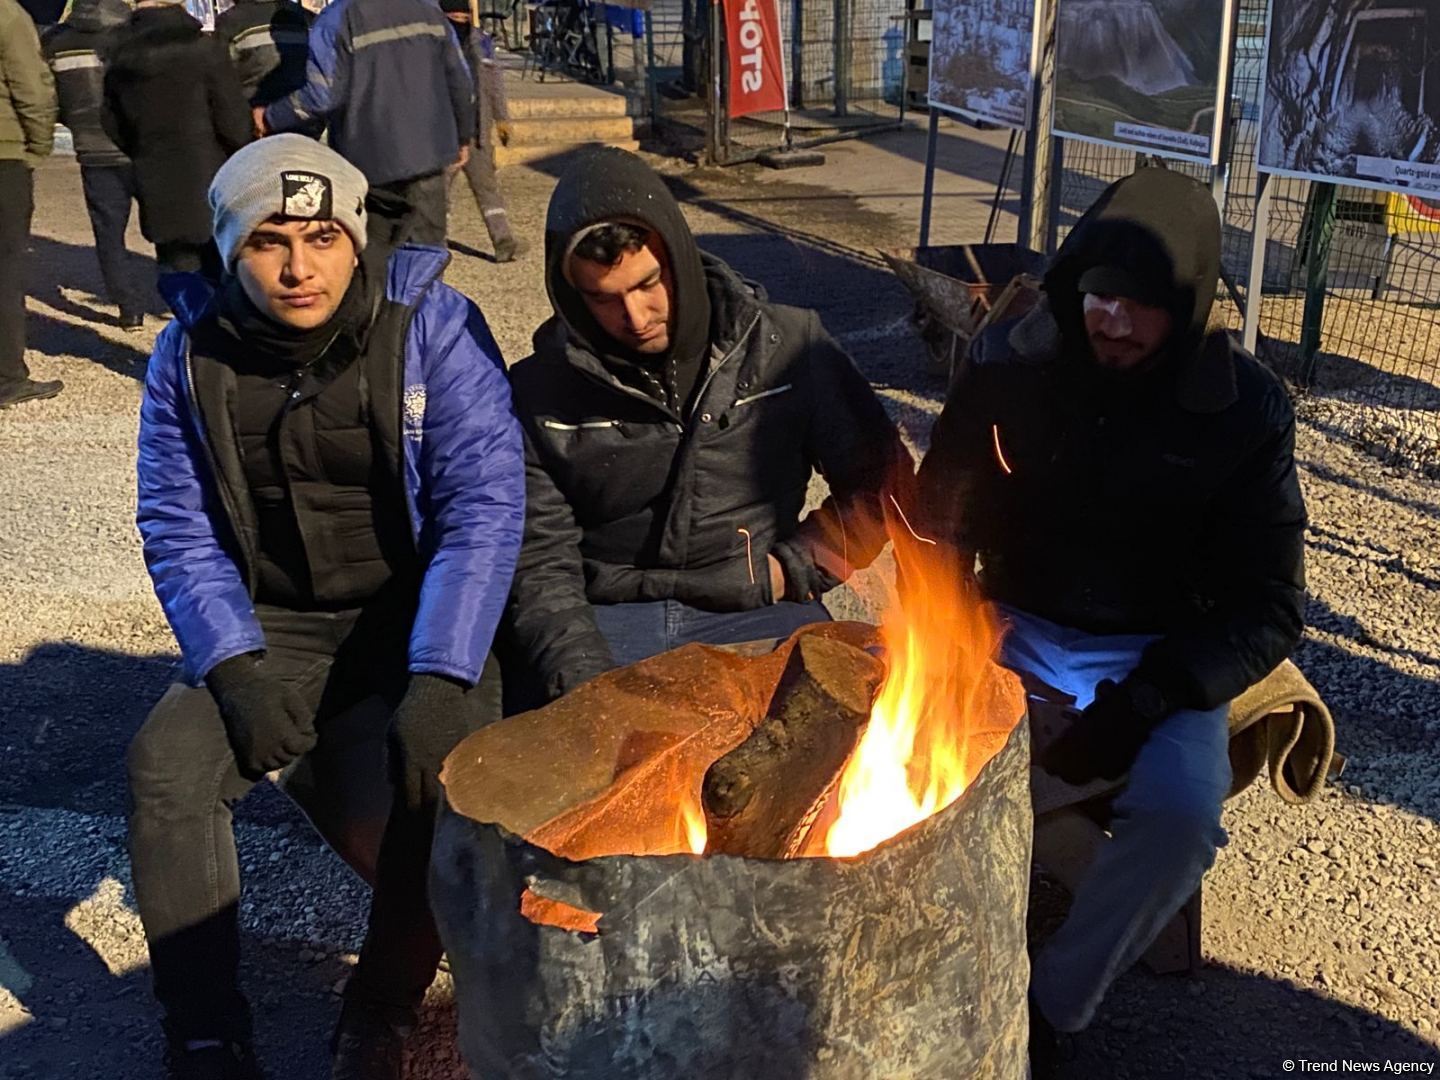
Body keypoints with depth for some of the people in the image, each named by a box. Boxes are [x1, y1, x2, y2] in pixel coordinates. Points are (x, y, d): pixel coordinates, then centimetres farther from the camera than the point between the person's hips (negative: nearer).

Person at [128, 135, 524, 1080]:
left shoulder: (433, 326, -10)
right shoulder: (190, 354, 0)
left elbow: (483, 507, -15)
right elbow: (179, 530, 2)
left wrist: (442, 682, -25)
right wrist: (236, 669, -15)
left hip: (417, 620, -2)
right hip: (273, 629, 3)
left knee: (428, 790, -29)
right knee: (165, 764, -23)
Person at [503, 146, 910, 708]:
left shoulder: (787, 347, 3)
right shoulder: (539, 391, 3)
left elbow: (882, 481, 11)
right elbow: (540, 564, -1)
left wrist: (785, 572, -2)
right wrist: (579, 673, -19)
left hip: (759, 616, 1)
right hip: (606, 622, 0)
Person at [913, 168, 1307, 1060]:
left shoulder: (1246, 408, -10)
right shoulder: (1009, 366, -7)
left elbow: (1268, 609, -7)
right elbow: (940, 529, 4)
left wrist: (1138, 705, -20)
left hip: (1158, 653, -1)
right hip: (1018, 628, 2)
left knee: (1182, 811, -31)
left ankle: (1054, 1005, -5)